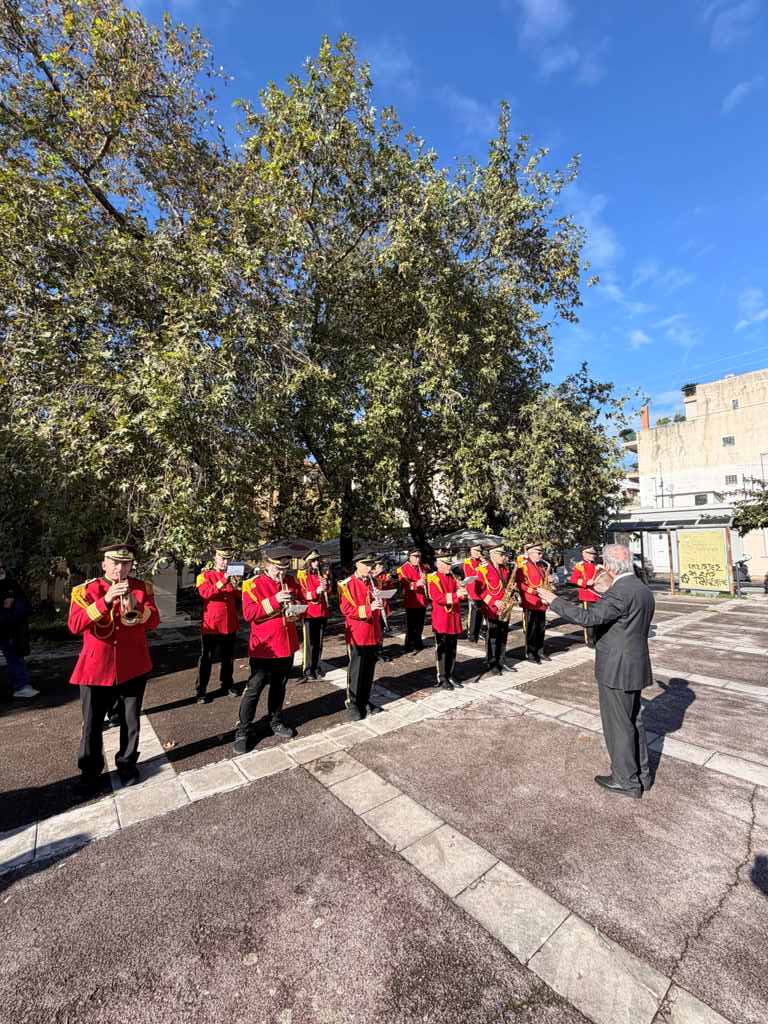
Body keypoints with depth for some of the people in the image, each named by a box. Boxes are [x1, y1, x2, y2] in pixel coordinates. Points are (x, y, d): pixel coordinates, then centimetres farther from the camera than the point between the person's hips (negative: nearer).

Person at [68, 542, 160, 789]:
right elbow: (74, 625, -17)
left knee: (131, 722, 13)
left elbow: (154, 621, -7)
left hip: (133, 668, 1)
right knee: (92, 724, 12)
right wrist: (106, 600, -27)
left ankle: (127, 764, 33)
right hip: (96, 668, -1)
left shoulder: (143, 587, 0)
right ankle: (90, 770, 34)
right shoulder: (86, 590, -4)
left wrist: (136, 606, -26)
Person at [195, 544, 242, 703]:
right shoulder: (205, 575, -4)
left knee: (228, 658, 16)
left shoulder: (233, 575, 9)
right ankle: (201, 691, 17)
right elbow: (205, 593, -22)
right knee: (206, 659, 6)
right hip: (211, 625, -4)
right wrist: (223, 581, -30)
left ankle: (227, 684, 31)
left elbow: (239, 598, 7)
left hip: (230, 624, 4)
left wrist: (237, 587, -13)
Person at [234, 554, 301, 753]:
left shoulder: (291, 582, 4)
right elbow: (248, 614, -19)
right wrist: (274, 600, -27)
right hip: (264, 648, -4)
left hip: (287, 646, 5)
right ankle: (242, 732, 17)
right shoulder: (252, 585, -10)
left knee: (279, 687, 19)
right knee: (253, 690, 3)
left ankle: (276, 722, 35)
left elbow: (302, 604, 13)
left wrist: (295, 606, -11)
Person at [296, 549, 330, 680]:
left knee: (319, 642, 12)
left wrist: (325, 585, -6)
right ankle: (307, 670, 11)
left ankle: (317, 667, 23)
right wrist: (316, 591, -25)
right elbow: (301, 594, -11)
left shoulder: (321, 574, 12)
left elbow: (327, 592, 15)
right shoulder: (302, 575, -5)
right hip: (309, 613, -5)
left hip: (322, 612, 5)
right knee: (309, 643, 0)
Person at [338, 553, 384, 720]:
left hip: (373, 634, 6)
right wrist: (368, 608, -23)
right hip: (357, 635, -6)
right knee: (356, 671, 4)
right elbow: (346, 610, -15)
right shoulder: (346, 584, -9)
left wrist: (381, 604, -4)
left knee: (369, 670, 14)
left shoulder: (373, 582, 9)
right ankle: (353, 704, 17)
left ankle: (365, 700, 28)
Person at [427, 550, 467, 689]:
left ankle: (450, 675, 27)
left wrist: (462, 593, -9)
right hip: (441, 619, -7)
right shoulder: (433, 578, -10)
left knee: (452, 649, 14)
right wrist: (455, 595, -27)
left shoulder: (452, 576, 13)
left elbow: (457, 591, 13)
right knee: (441, 649, 2)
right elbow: (438, 598, -20)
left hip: (454, 618, 7)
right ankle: (442, 679, 11)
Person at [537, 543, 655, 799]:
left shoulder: (620, 592, -25)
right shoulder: (643, 589, 6)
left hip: (616, 670, -9)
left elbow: (588, 617, -34)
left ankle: (627, 781, 22)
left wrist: (554, 601, -24)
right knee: (634, 721, 22)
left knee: (618, 725, 7)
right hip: (637, 667, 9)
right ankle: (641, 774, 36)